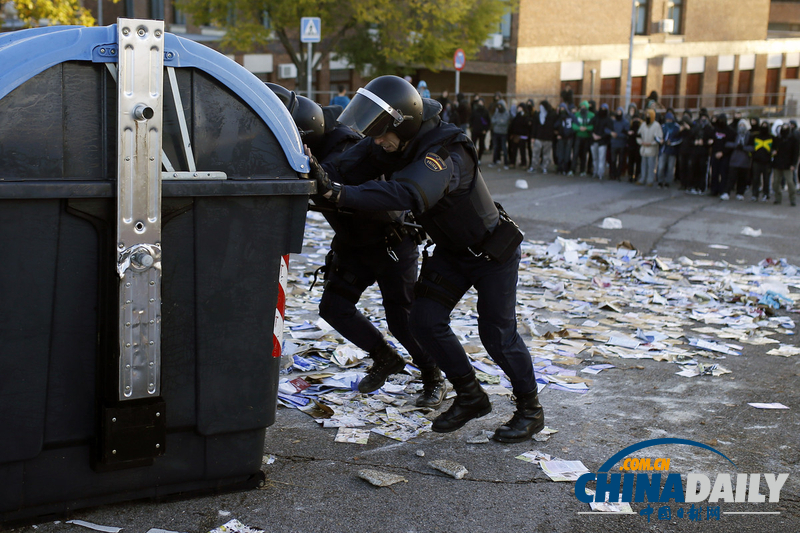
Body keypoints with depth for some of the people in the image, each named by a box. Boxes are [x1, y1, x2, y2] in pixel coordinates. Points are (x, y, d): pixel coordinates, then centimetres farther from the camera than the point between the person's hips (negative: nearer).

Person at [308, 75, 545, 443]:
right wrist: (319, 173, -40)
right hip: (450, 251, 8)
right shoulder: (392, 144, -12)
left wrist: (338, 193, -65)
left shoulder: (443, 157, -38)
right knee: (425, 320, -1)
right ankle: (470, 397, 16)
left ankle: (530, 410, 18)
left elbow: (404, 195, -55)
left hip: (491, 252, -7)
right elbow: (348, 167, -18)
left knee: (497, 334, -4)